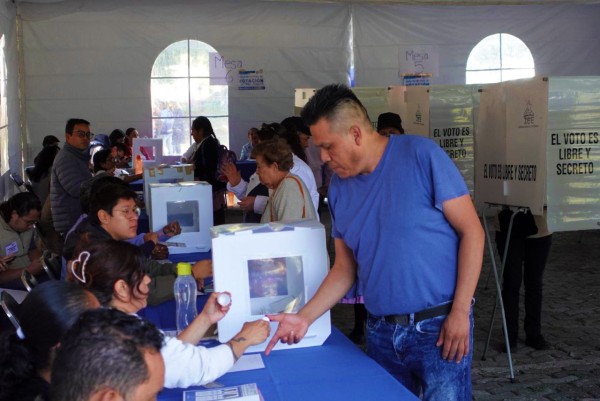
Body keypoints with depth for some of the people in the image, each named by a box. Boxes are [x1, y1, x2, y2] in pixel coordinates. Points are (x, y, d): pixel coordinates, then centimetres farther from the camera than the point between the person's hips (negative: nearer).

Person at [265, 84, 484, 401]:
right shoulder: (339, 188, 5)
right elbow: (345, 268, 12)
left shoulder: (421, 155, -11)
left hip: (439, 327, -5)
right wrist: (305, 317, 1)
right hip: (380, 332, 5)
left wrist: (460, 312, -14)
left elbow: (471, 231, -9)